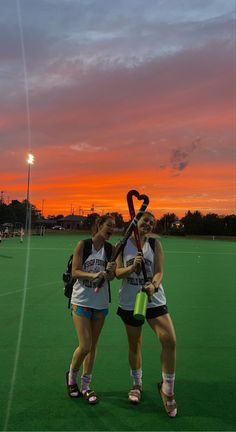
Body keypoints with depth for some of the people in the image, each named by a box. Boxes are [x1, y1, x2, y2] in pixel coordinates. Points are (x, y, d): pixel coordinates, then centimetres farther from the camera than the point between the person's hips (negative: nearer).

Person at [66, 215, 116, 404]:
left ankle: (85, 385, 26)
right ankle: (72, 375, 23)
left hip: (101, 303, 4)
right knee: (85, 346, -7)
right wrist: (93, 275, -26)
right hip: (81, 301, -4)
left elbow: (111, 277, -2)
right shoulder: (83, 244, -7)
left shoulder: (111, 249, 2)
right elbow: (75, 272, -10)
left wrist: (109, 271, -24)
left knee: (93, 346, 11)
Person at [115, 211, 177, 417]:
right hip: (129, 302, 1)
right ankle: (137, 384, 38)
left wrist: (153, 286, -30)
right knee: (134, 345, 13)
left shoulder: (155, 244, -1)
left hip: (155, 299, 0)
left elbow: (159, 271, -9)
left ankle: (167, 389, 7)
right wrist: (132, 267, -26)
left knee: (170, 340, -13)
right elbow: (118, 273, -6)